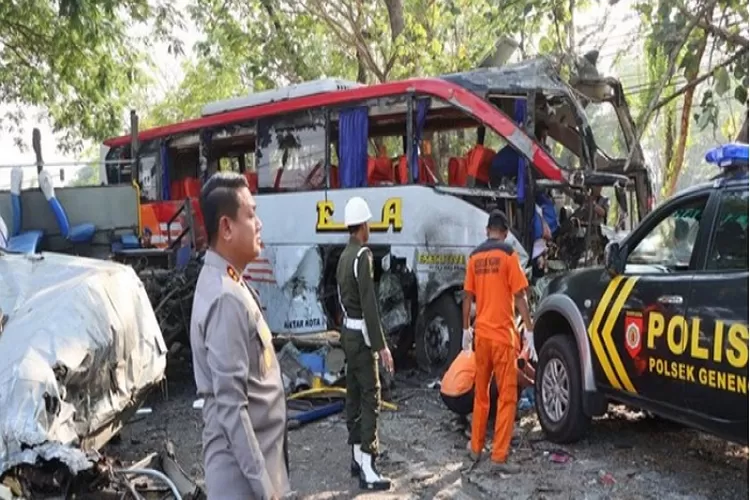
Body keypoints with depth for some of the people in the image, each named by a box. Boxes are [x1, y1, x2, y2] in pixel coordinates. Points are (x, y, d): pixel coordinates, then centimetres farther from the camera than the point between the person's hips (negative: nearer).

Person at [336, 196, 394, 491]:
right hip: (361, 335, -9)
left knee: (354, 395, 14)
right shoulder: (362, 255, -17)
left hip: (348, 332, 10)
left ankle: (357, 457, 24)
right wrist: (381, 345, -22)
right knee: (370, 398, -8)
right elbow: (369, 304, -23)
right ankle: (368, 470, -8)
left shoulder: (344, 256, 12)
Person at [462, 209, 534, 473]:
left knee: (480, 393, 17)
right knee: (507, 396, 0)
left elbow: (468, 296, 9)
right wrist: (530, 329, -5)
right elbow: (519, 297, -11)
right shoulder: (508, 255, -8)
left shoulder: (475, 257, 6)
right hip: (503, 334, -5)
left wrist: (466, 328, 19)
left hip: (481, 334, 5)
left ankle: (476, 447, 26)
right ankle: (499, 456, 0)